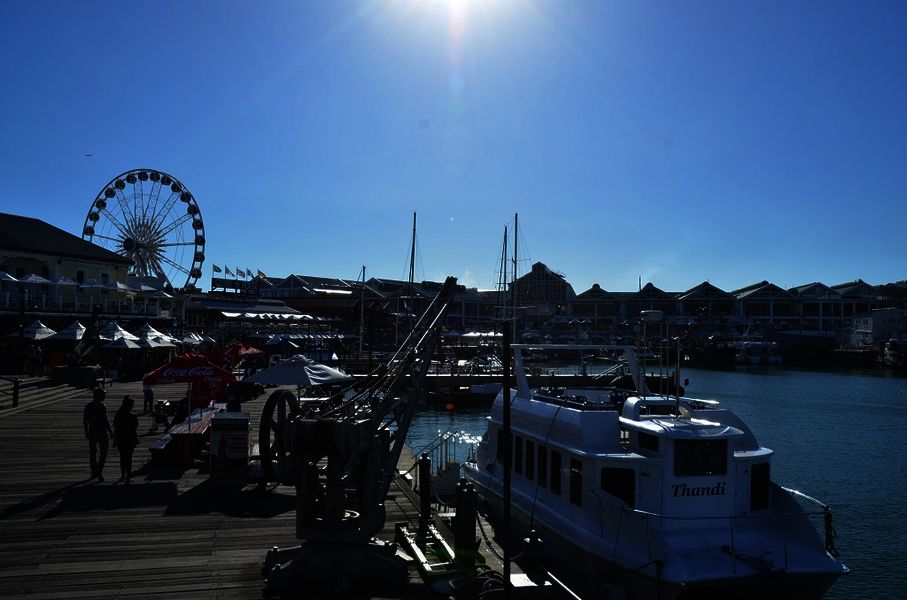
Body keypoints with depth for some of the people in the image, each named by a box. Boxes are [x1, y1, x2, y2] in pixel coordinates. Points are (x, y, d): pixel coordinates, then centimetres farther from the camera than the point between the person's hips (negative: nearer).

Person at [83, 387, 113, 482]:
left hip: (91, 432, 6)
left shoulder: (88, 406, 5)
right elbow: (105, 420, -18)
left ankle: (94, 472, 21)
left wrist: (86, 432, 18)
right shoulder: (102, 406, -15)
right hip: (102, 432, -6)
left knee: (92, 453, 14)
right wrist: (110, 431, -8)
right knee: (103, 453, 2)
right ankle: (99, 472, -8)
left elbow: (84, 420, 9)